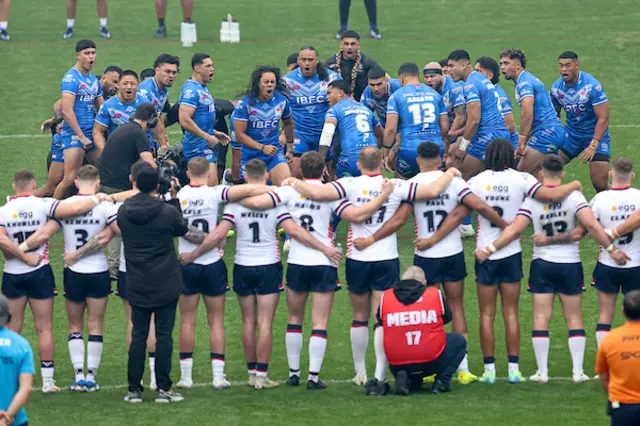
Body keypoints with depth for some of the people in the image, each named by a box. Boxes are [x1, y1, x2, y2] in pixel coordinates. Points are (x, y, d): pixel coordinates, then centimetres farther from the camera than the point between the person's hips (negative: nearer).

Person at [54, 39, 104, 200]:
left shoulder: (94, 80, 15)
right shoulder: (71, 78, -10)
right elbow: (66, 111, -18)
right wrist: (81, 137, -19)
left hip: (92, 133, 8)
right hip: (74, 134, -8)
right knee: (70, 179, -13)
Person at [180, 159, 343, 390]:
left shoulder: (235, 202, -5)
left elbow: (218, 235, -9)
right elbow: (294, 231, -16)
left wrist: (193, 255, 2)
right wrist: (324, 249, -11)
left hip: (243, 268, 2)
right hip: (268, 267, -2)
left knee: (248, 322, 12)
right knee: (265, 323, 0)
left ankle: (252, 372, 17)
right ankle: (261, 375, -3)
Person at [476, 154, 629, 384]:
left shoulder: (532, 200, -6)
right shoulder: (573, 196, -8)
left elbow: (515, 229, -13)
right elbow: (591, 224, -18)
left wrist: (489, 249, -8)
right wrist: (611, 248, -12)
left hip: (542, 264, 0)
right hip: (570, 264, 0)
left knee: (541, 318, 4)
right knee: (574, 318, 7)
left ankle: (542, 371, 3)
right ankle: (578, 371, 4)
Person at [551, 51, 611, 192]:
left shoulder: (592, 86, -22)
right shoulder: (556, 88, -5)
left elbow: (603, 118, -22)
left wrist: (592, 146, -28)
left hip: (595, 134, -5)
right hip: (572, 133, 5)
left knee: (600, 183, -13)